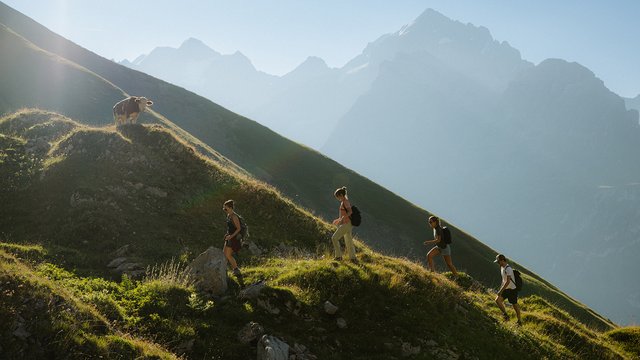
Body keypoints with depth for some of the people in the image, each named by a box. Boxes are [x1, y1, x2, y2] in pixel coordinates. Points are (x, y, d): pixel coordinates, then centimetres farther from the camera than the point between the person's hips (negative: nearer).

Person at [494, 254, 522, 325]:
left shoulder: (508, 269, -23)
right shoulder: (502, 268, 7)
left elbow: (508, 282, -27)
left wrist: (501, 291, -27)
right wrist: (501, 289, 21)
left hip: (512, 289, -8)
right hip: (506, 289, 8)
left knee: (515, 305, 4)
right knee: (497, 300, -7)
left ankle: (519, 321, 19)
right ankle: (505, 315, 5)